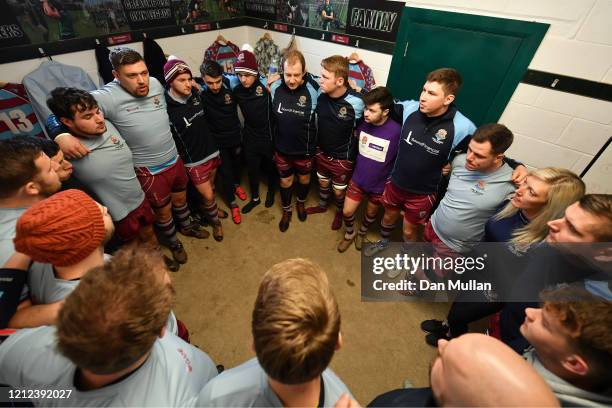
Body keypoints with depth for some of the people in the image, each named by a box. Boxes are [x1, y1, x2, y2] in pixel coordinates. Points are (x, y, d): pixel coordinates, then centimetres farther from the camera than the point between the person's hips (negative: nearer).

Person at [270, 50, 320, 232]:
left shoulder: (314, 90, -21)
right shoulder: (274, 88, -12)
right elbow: (271, 117, 2)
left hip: (305, 149, -1)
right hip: (282, 148, 2)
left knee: (304, 178, 22)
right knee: (285, 181, 19)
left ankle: (301, 203, 52)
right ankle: (286, 210, 43)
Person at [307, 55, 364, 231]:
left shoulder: (356, 102, -27)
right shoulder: (320, 94, -16)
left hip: (342, 157, -4)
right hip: (322, 151, 4)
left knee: (339, 191, 16)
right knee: (323, 182, 27)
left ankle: (339, 212, 48)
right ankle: (322, 205, 56)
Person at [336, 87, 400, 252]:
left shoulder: (396, 131, -25)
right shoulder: (362, 123, -13)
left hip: (379, 184, -2)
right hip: (358, 179, 3)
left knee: (371, 213, 20)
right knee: (347, 212, 8)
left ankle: (361, 233, 50)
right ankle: (349, 234, 39)